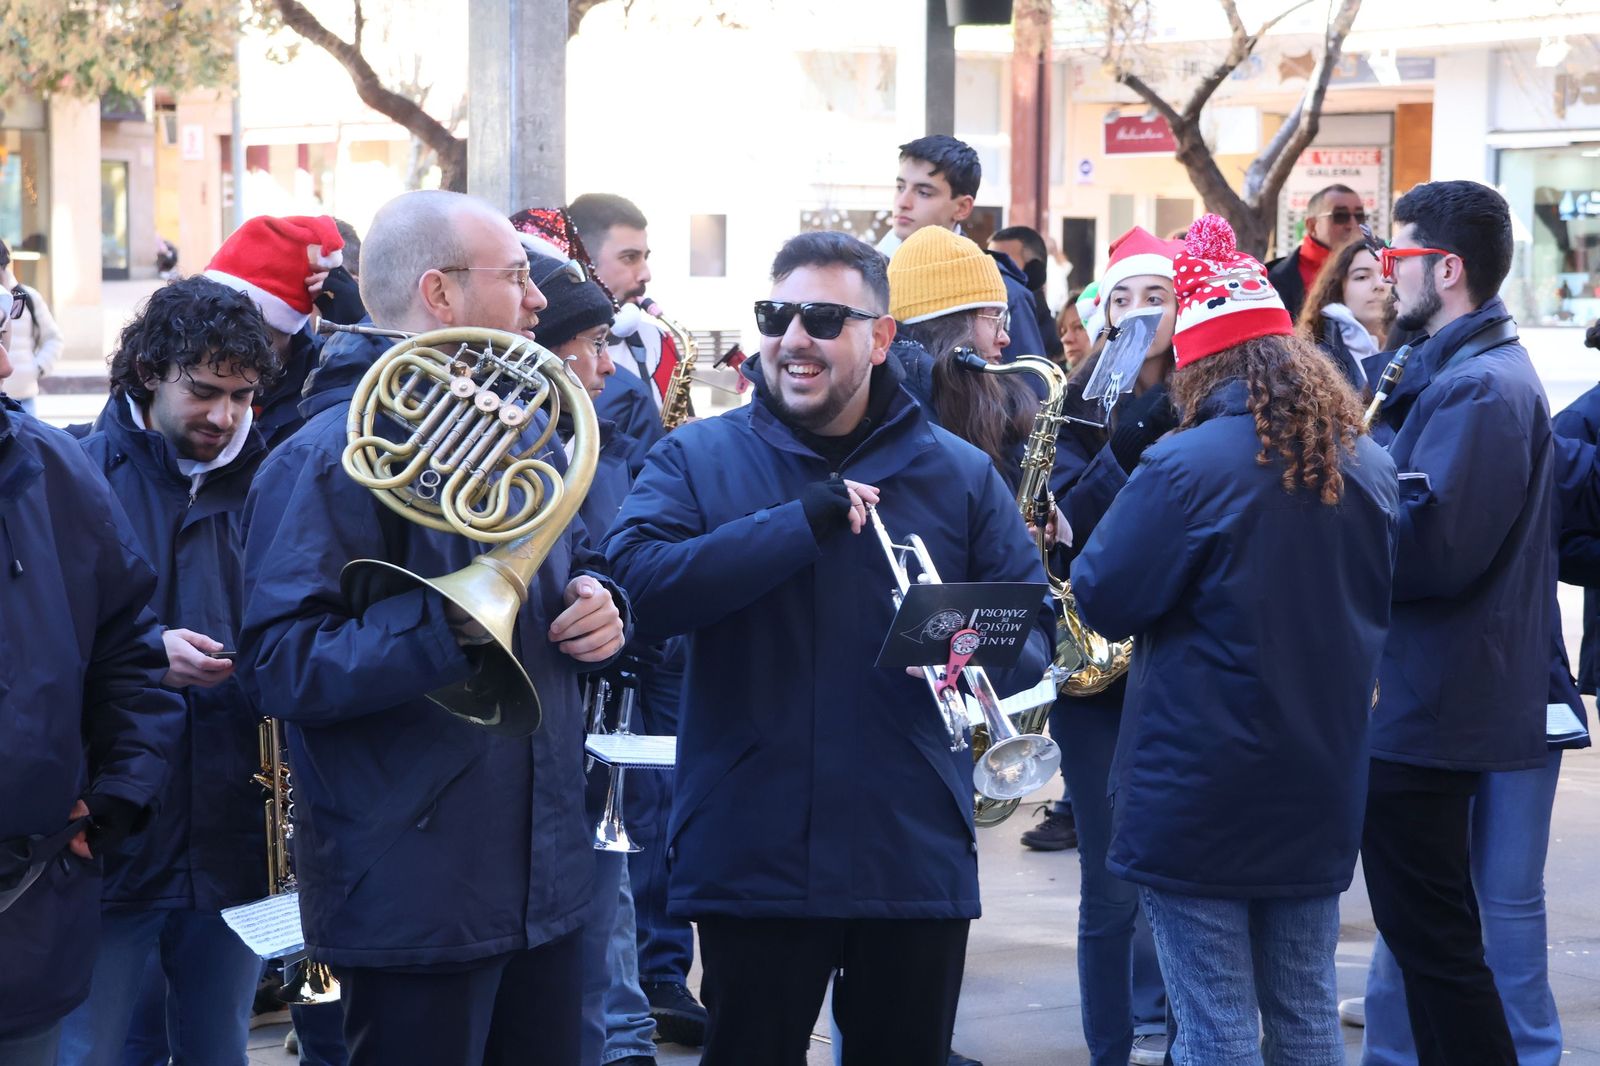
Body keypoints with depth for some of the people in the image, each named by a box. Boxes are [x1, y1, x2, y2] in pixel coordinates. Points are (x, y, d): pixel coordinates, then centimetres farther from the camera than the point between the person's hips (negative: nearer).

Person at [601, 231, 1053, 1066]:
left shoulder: (960, 474, 7)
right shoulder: (696, 458, 1)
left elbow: (1032, 630, 5)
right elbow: (635, 586, -15)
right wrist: (803, 522, -20)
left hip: (917, 861, 2)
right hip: (749, 861, -2)